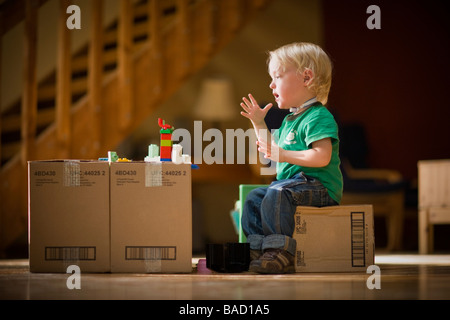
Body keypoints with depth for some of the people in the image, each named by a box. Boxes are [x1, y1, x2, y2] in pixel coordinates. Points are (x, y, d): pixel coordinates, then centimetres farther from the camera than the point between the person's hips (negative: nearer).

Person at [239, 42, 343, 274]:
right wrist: (259, 124, 26)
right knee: (254, 198, 5)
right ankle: (257, 248, 2)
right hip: (292, 182, 11)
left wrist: (283, 155, -28)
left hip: (319, 185, -11)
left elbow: (322, 157, -26)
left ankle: (280, 254, -32)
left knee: (277, 194, -31)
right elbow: (272, 149, 33)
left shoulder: (318, 117, -12)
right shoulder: (290, 119, 21)